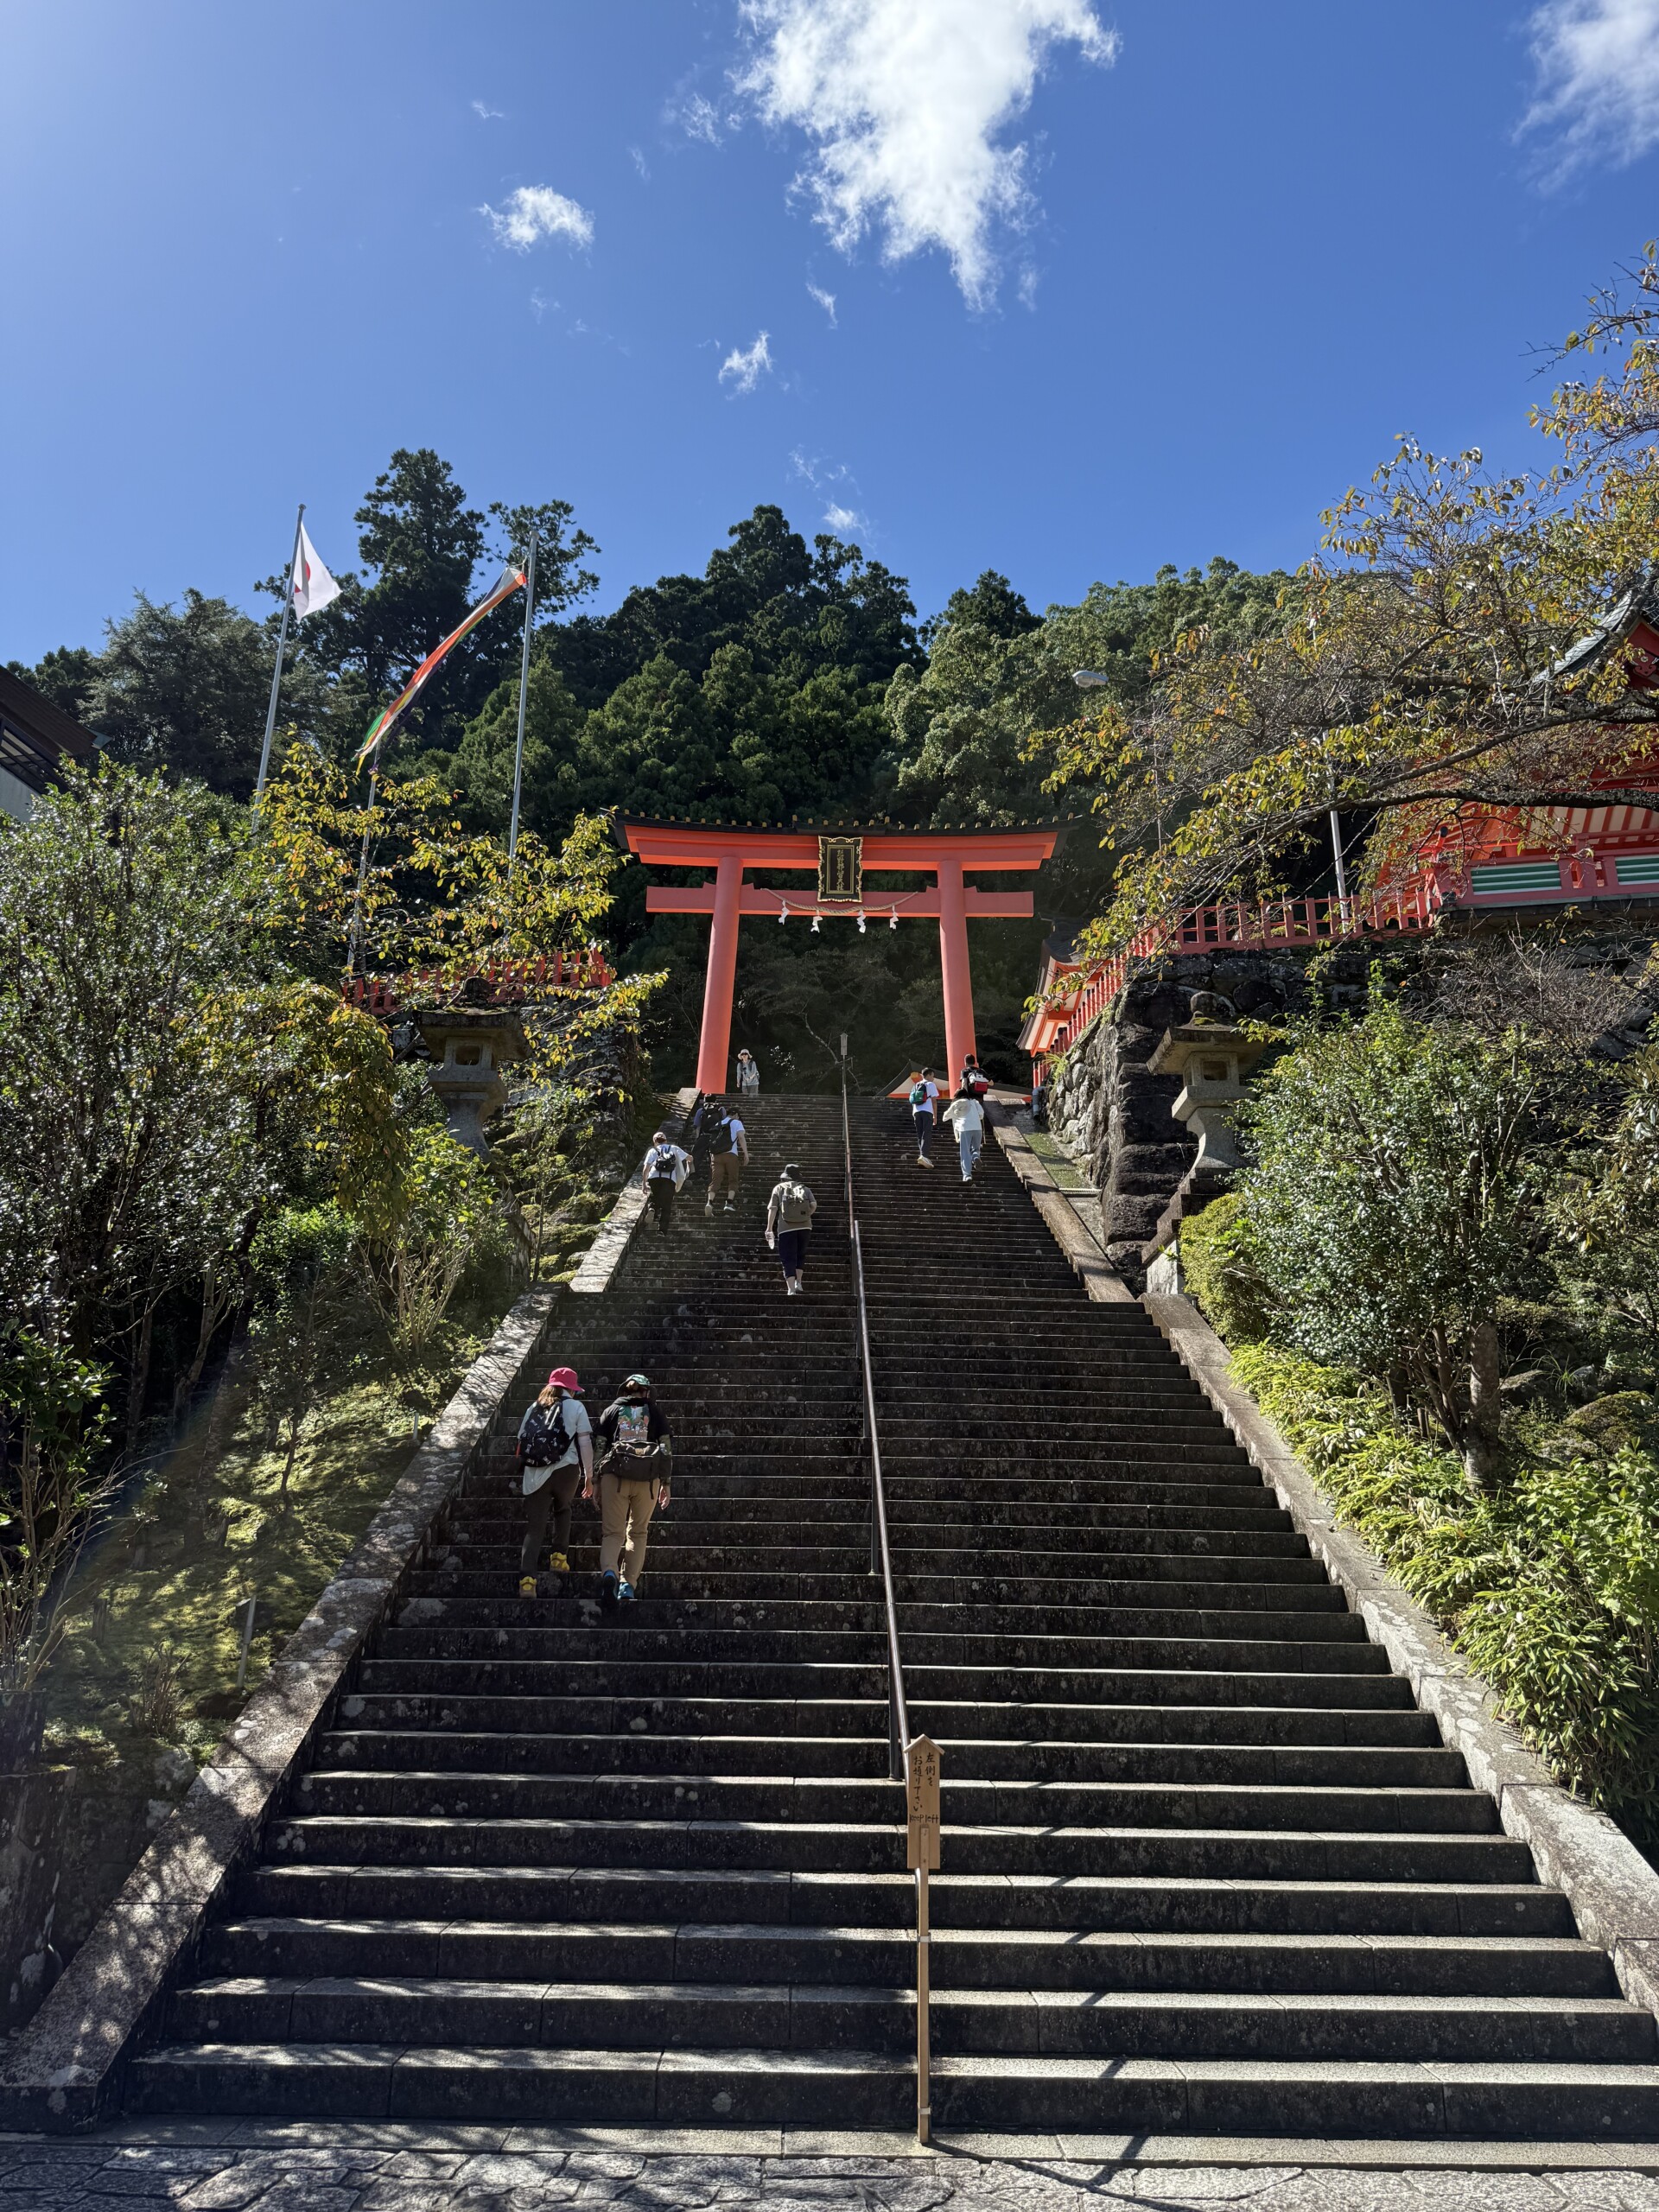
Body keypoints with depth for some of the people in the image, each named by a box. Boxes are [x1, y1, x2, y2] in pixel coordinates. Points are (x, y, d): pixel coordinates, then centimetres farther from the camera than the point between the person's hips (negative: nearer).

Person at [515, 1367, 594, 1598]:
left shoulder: (533, 1408, 18)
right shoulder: (575, 1406, 7)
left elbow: (521, 1442, 15)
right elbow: (585, 1442, 0)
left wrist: (521, 1475, 23)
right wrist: (589, 1475, 4)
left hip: (535, 1474, 2)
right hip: (566, 1469, -2)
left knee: (534, 1528, 2)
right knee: (563, 1510, 27)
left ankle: (526, 1578, -11)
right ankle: (559, 1557, 23)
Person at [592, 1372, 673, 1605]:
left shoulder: (612, 1410, 16)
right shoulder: (655, 1412, 15)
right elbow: (667, 1448, 8)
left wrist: (592, 1481, 8)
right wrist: (667, 1483, 10)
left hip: (614, 1475, 0)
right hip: (648, 1478, 0)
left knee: (612, 1532, 1)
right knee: (638, 1533, 15)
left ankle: (608, 1573, -27)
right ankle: (629, 1585, 3)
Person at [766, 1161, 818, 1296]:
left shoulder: (779, 1188, 9)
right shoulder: (804, 1188, 13)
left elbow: (773, 1209, 0)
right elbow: (814, 1205, -1)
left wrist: (769, 1229, 1)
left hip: (786, 1228, -2)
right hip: (805, 1226, 2)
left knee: (788, 1259, 0)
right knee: (800, 1254, 23)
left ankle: (791, 1289, -10)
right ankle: (798, 1282, 15)